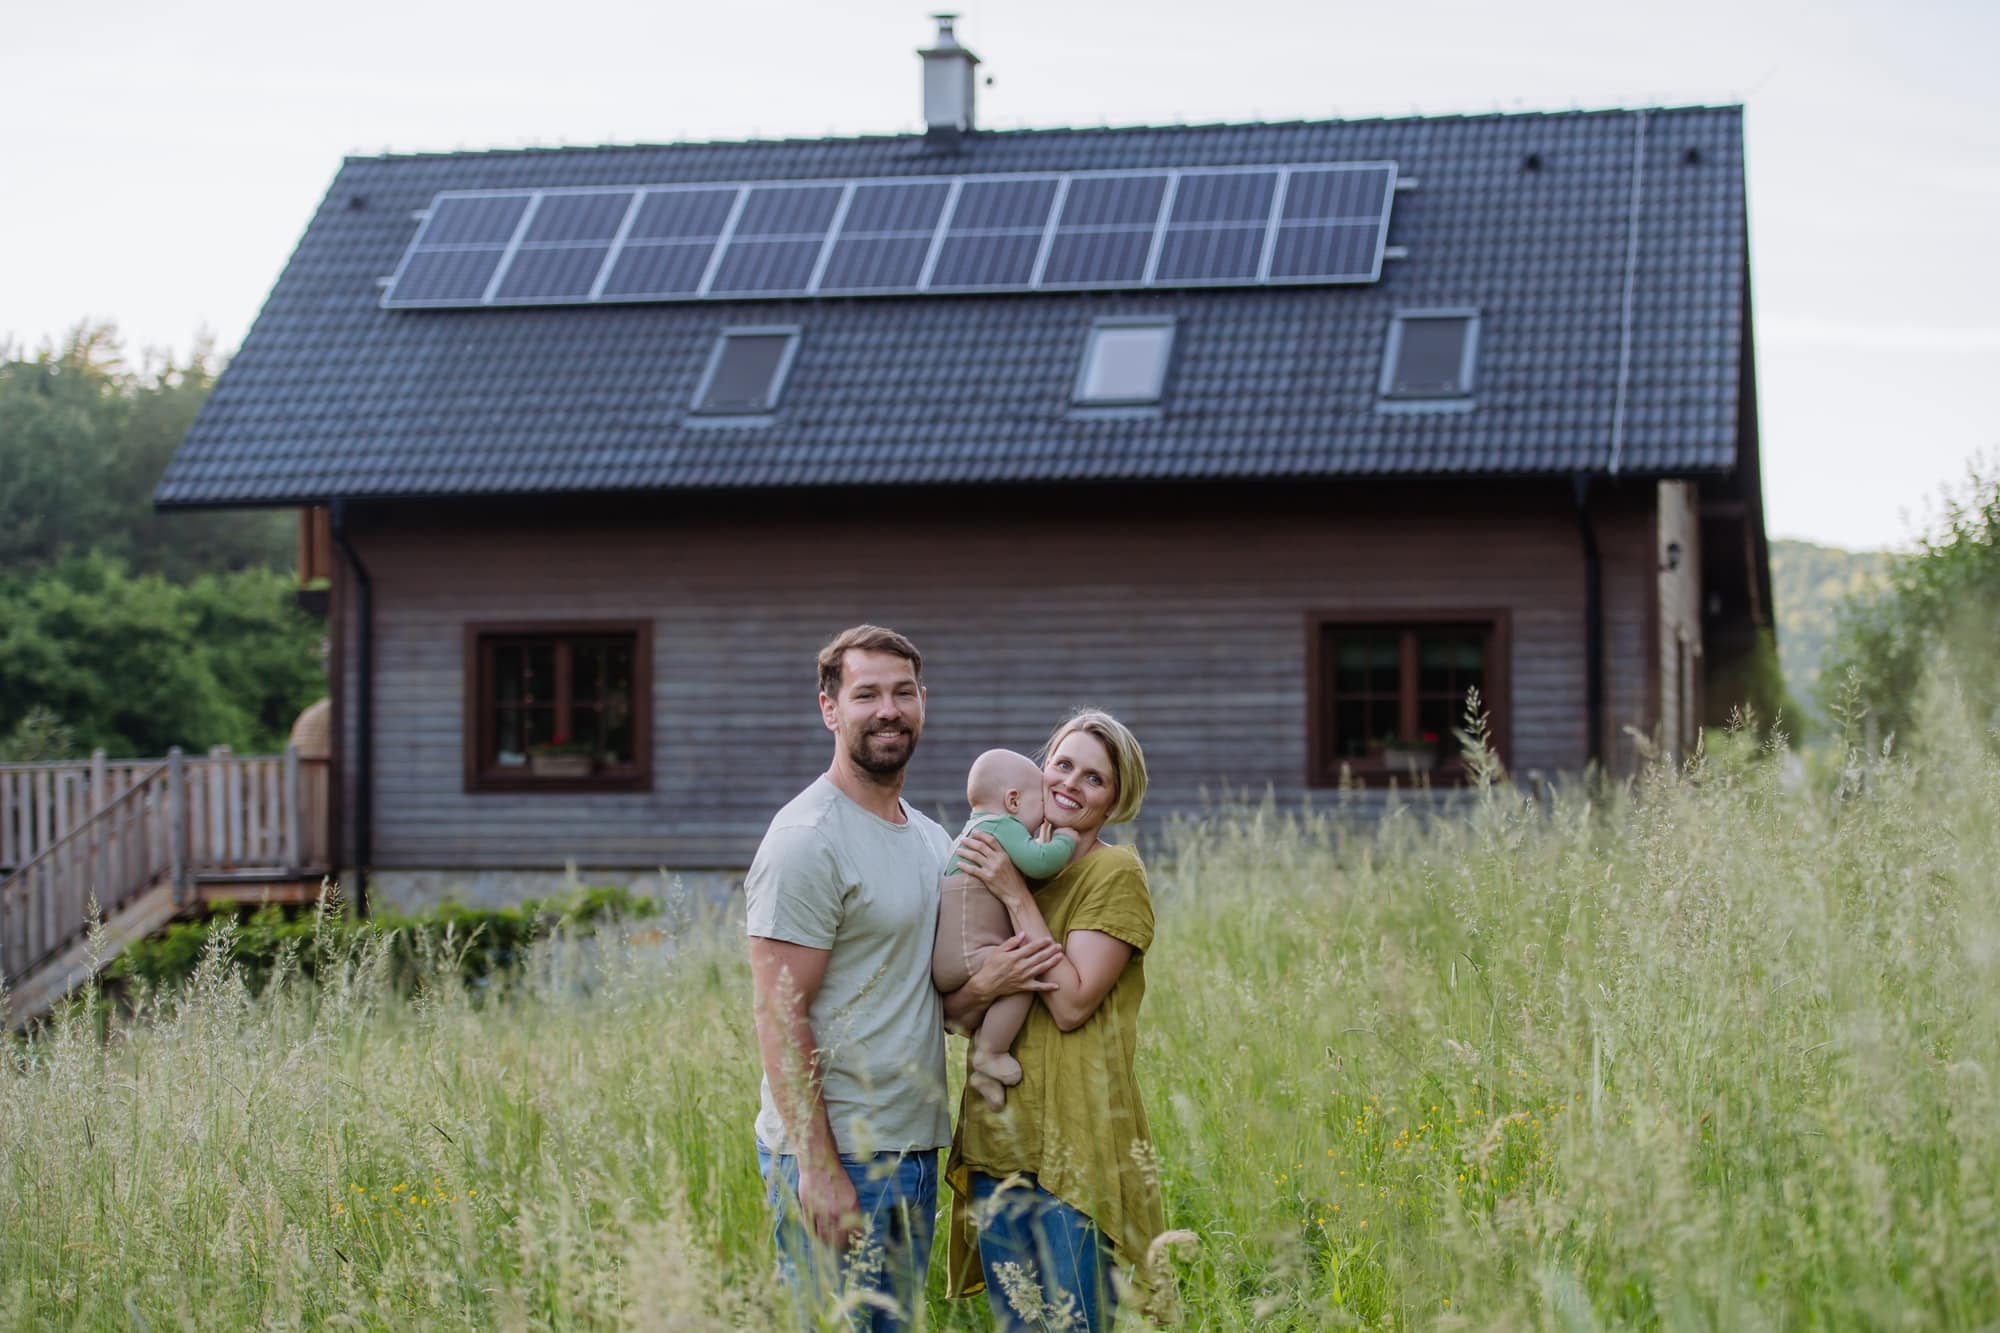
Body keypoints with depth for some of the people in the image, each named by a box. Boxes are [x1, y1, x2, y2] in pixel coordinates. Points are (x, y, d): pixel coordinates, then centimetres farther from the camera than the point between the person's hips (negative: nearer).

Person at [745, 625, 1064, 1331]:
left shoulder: (932, 841, 15)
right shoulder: (807, 841, -13)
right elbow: (780, 1019, -16)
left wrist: (981, 985, -3)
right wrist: (819, 1168, -21)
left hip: (914, 1150, 9)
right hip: (833, 1150, -8)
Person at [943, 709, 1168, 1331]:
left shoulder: (1115, 873, -5)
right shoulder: (1010, 866, 13)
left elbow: (1072, 1003, -15)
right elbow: (950, 1007, 10)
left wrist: (1017, 897, -13)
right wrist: (982, 983, -14)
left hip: (1075, 1139, -6)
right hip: (995, 1138, 6)